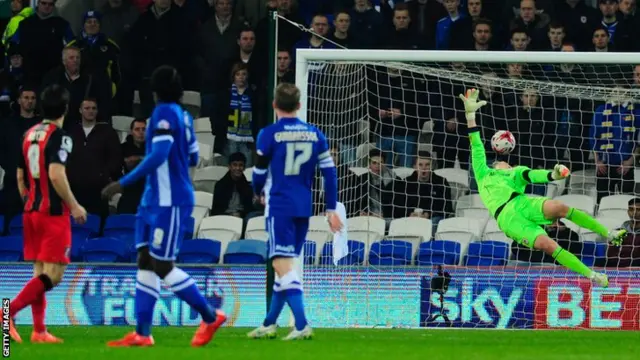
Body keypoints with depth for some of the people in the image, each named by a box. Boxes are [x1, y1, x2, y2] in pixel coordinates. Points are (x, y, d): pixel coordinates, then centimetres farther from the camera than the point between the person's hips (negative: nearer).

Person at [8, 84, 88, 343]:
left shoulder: (29, 135, 11)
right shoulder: (58, 136, -12)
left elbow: (20, 176, 16)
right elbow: (56, 174, -22)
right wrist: (74, 206, -15)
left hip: (31, 211, 8)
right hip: (54, 212, -8)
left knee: (40, 272, 11)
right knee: (53, 275, -8)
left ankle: (39, 331, 8)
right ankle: (10, 311, -22)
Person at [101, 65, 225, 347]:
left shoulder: (165, 113, -14)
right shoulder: (184, 117, 12)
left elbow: (158, 156, -24)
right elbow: (192, 158, 21)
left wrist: (123, 183, -23)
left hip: (170, 202, -9)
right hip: (155, 200, 9)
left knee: (162, 267, -5)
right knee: (146, 263, 5)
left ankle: (210, 317, 7)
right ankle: (142, 333, 2)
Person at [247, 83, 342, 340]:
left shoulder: (269, 134, -7)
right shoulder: (315, 134, 7)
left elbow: (259, 173, -1)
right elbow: (329, 172, 6)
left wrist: (259, 191, 21)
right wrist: (331, 209, 11)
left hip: (279, 207, -6)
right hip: (303, 209, 6)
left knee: (283, 264, -9)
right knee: (285, 265, 16)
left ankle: (302, 325, -22)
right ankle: (269, 324, 24)